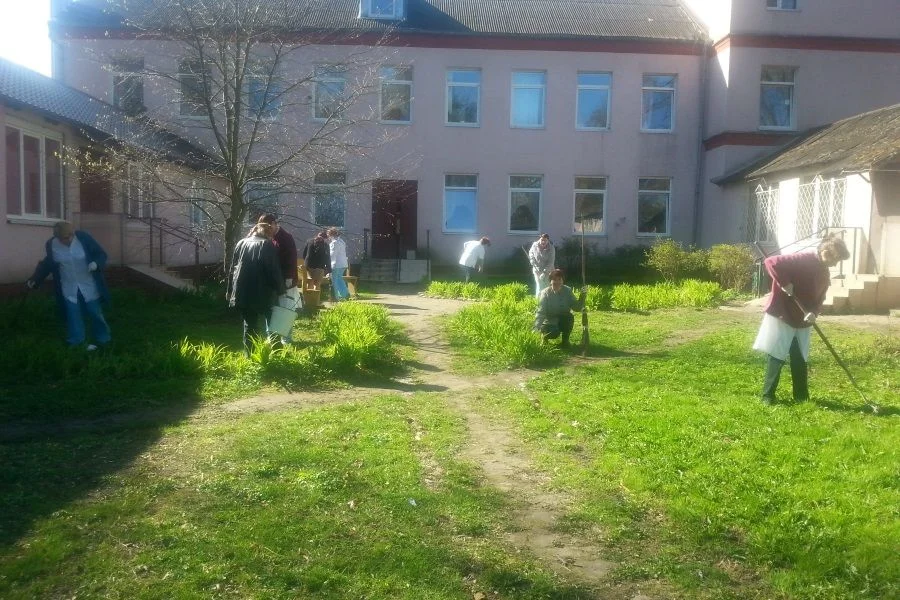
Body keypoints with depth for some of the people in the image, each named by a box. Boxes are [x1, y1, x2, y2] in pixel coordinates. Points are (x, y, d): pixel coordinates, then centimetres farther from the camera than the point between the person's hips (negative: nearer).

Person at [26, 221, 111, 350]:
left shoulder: (84, 237, -16)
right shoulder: (51, 245, -8)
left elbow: (101, 254, -9)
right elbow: (47, 264, 9)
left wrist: (96, 263, -29)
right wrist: (35, 278, 5)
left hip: (89, 286, -2)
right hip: (69, 289, 2)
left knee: (96, 314, 9)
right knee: (73, 318, 6)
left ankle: (104, 341, 26)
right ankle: (76, 346, 17)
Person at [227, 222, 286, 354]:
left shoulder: (241, 243, 12)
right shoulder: (268, 246, -3)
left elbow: (233, 268, 13)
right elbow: (275, 270, -6)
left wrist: (230, 290, 18)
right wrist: (281, 290, 1)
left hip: (242, 292, 4)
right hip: (262, 293, -4)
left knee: (249, 325, 12)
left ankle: (249, 355, 11)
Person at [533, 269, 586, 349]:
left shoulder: (567, 291, -9)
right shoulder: (545, 293, -17)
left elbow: (577, 307, -10)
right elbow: (541, 312, -24)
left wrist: (582, 296, -27)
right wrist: (536, 329, -37)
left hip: (564, 322, 3)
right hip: (549, 322, -3)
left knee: (569, 316, -30)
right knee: (553, 333, -34)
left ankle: (565, 340, -5)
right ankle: (545, 337, 6)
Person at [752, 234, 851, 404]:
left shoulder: (825, 274, 8)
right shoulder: (801, 260, -18)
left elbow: (819, 298, 10)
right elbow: (771, 262, -25)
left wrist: (813, 312, -10)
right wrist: (784, 283, -26)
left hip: (802, 321, 8)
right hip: (782, 316, -7)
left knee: (801, 360, 11)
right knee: (777, 357, -2)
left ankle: (801, 396, 21)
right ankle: (768, 395, 7)